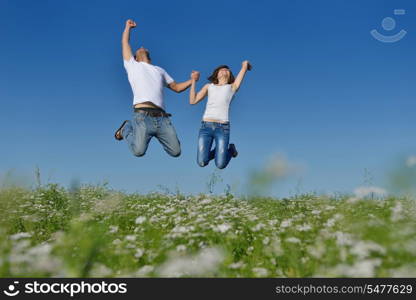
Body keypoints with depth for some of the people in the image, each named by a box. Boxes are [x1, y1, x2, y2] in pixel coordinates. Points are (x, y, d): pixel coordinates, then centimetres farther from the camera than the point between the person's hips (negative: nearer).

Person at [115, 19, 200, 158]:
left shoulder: (159, 70, 33)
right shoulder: (132, 65, 23)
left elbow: (176, 87, 30)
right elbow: (125, 43, 22)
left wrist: (192, 80, 14)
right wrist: (128, 26, 36)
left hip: (162, 118, 4)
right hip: (143, 116, -3)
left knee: (175, 151, -8)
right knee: (138, 151, -20)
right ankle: (126, 129, 13)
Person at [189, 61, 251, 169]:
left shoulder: (232, 87, 15)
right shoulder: (209, 86, 21)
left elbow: (245, 64, 14)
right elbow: (192, 101, 12)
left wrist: (246, 65, 37)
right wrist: (194, 81, 14)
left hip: (222, 128, -2)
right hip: (206, 127, 2)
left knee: (220, 165, -6)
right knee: (202, 163, -7)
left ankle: (230, 149, 27)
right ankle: (218, 151, 25)